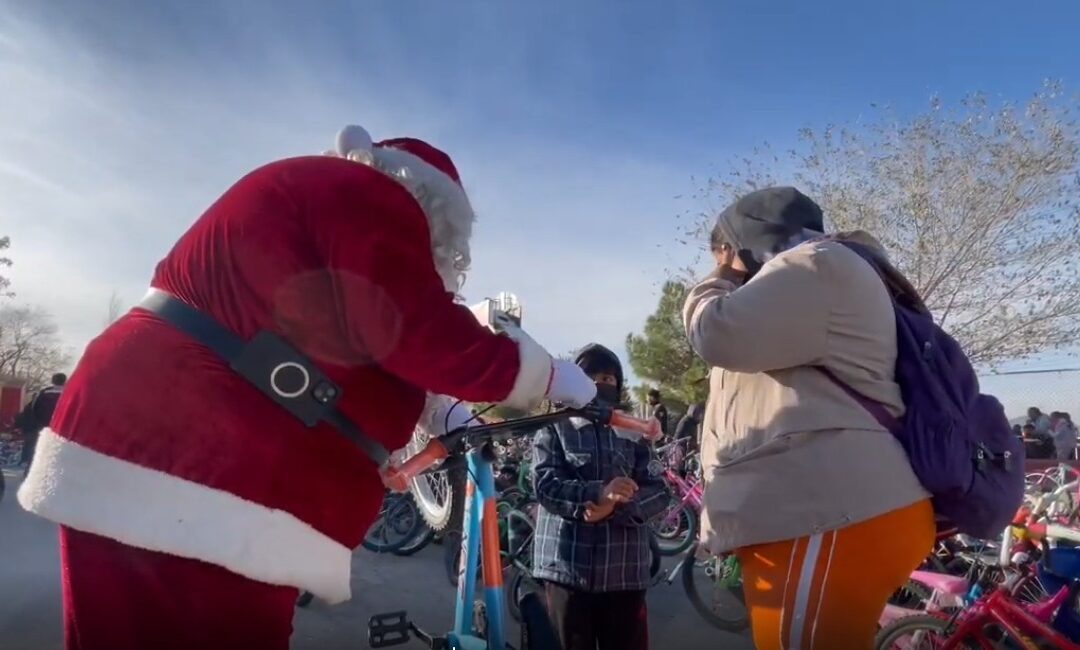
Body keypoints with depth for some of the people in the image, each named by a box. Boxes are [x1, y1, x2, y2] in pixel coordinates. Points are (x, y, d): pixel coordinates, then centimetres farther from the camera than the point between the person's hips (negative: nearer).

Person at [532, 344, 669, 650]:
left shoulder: (634, 434, 13)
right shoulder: (555, 430, 8)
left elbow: (658, 492, 3)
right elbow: (545, 483, -6)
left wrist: (615, 508, -16)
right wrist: (597, 492, -23)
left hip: (624, 569, 2)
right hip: (568, 566, -2)